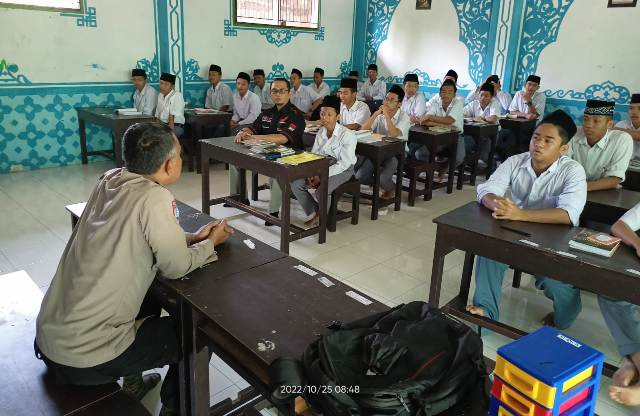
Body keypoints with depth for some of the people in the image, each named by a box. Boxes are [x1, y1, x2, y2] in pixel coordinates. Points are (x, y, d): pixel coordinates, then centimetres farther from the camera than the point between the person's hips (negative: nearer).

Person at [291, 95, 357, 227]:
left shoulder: (348, 135, -19)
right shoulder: (320, 132, 2)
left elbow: (344, 163, -22)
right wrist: (311, 174, -13)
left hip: (342, 170, -6)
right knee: (296, 184, -11)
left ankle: (322, 215, 2)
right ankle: (316, 213, 4)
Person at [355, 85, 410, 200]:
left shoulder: (404, 118, -8)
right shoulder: (379, 115, 6)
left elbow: (394, 134, -27)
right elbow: (363, 130, -6)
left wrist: (386, 114, -21)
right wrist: (376, 113, -13)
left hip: (395, 153, -4)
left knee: (382, 179, -27)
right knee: (360, 177, -14)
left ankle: (392, 189, 11)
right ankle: (381, 185, 16)